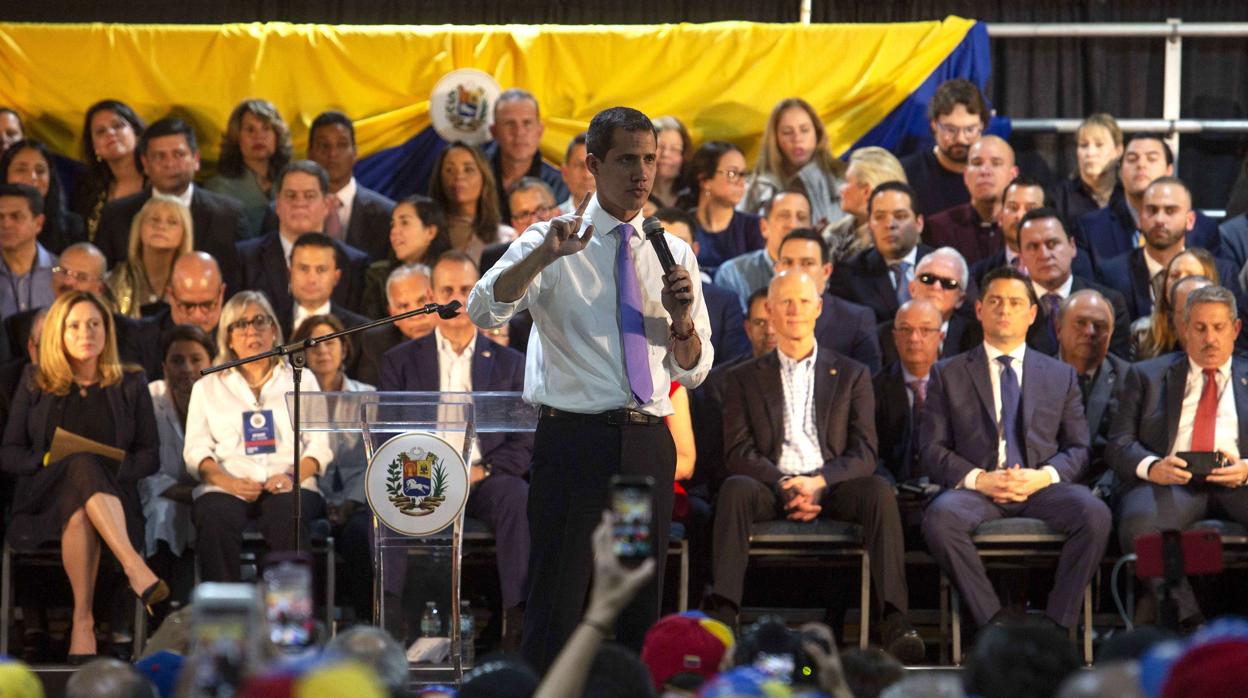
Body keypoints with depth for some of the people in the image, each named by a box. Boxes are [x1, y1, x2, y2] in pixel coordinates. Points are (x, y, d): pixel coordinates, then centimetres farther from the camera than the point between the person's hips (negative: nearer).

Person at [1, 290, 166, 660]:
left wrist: (116, 469, -11)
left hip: (112, 501, 1)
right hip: (44, 499, -1)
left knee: (79, 514, -39)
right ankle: (136, 568, -55)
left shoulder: (130, 384, 15)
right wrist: (47, 460, -10)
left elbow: (149, 456, 10)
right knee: (83, 465, -38)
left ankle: (82, 620, -46)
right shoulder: (35, 382, 16)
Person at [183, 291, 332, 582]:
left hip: (287, 486, 0)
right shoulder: (207, 388, 23)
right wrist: (226, 481, -10)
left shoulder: (302, 381, 22)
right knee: (216, 518, -36)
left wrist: (293, 476, -9)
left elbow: (319, 445, 13)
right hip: (227, 488, 0)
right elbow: (196, 451, 12)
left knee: (287, 517, -37)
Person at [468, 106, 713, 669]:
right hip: (573, 438, -4)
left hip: (648, 446, 5)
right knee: (556, 601, -5)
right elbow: (483, 310, -18)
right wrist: (546, 254, -31)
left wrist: (682, 318, -9)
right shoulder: (551, 243, 0)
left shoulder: (673, 253, 12)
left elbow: (693, 371, 12)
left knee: (641, 603, 10)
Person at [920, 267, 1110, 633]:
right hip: (976, 489, -1)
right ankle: (994, 622, -27)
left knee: (1094, 514, -31)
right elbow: (931, 450, 7)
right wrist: (977, 478, -11)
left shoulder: (1061, 376, 19)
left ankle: (1057, 626, -22)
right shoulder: (948, 375, 15)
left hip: (1041, 487, 1)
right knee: (940, 517, -36)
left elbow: (1078, 449, 13)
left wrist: (1044, 476, -9)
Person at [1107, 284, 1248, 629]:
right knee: (1138, 520, -37)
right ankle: (1188, 621, -32)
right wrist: (1152, 467, -12)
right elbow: (1119, 444, 12)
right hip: (1170, 481, 0)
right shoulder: (1146, 375, 23)